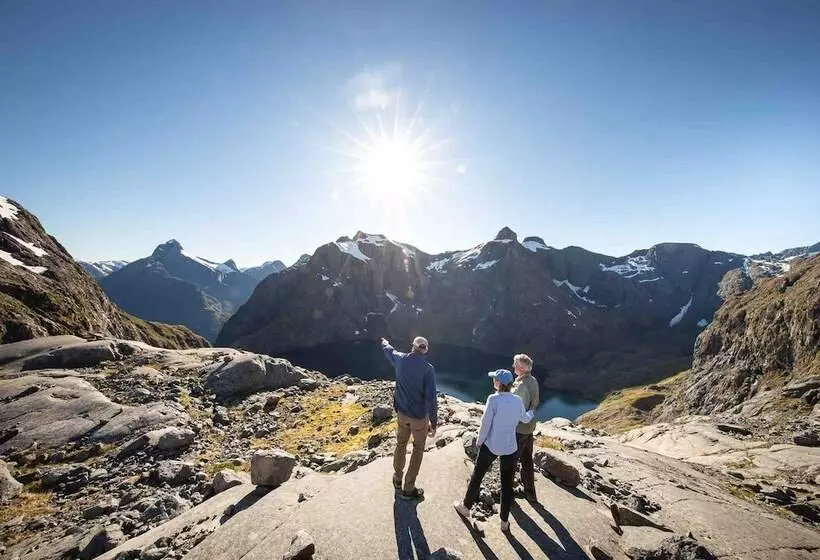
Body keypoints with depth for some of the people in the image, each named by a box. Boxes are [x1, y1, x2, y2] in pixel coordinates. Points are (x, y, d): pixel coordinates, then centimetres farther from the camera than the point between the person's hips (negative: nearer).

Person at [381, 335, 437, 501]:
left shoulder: (401, 359, -8)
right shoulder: (427, 368, -23)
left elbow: (389, 351, 16)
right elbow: (430, 398, -21)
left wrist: (385, 343, 39)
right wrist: (433, 422, -12)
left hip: (402, 412, 5)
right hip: (419, 416, -5)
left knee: (401, 445, 24)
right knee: (418, 450, 14)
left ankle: (397, 479, 42)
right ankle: (408, 489, 24)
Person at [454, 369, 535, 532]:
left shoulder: (493, 399, -21)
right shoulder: (518, 400, -6)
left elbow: (485, 424, -15)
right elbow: (525, 419, 13)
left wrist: (479, 441, 1)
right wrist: (532, 412, 35)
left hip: (491, 445, -3)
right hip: (510, 447, 3)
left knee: (477, 476, 17)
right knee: (507, 483, 15)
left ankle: (465, 507, 34)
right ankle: (504, 521, 25)